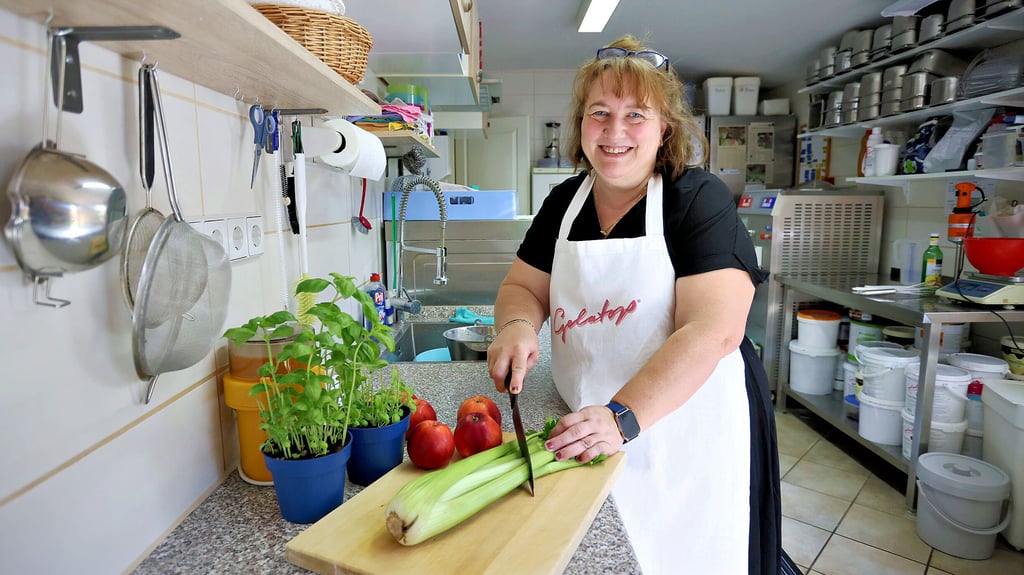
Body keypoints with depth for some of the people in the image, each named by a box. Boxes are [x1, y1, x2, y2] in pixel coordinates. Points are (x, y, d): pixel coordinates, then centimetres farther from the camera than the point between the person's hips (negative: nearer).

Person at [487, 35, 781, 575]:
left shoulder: (700, 200, -13)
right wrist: (518, 325, -16)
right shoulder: (565, 201, 3)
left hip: (690, 427, -4)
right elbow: (522, 286, 7)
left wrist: (624, 416, -33)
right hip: (587, 431, 5)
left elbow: (713, 330, -24)